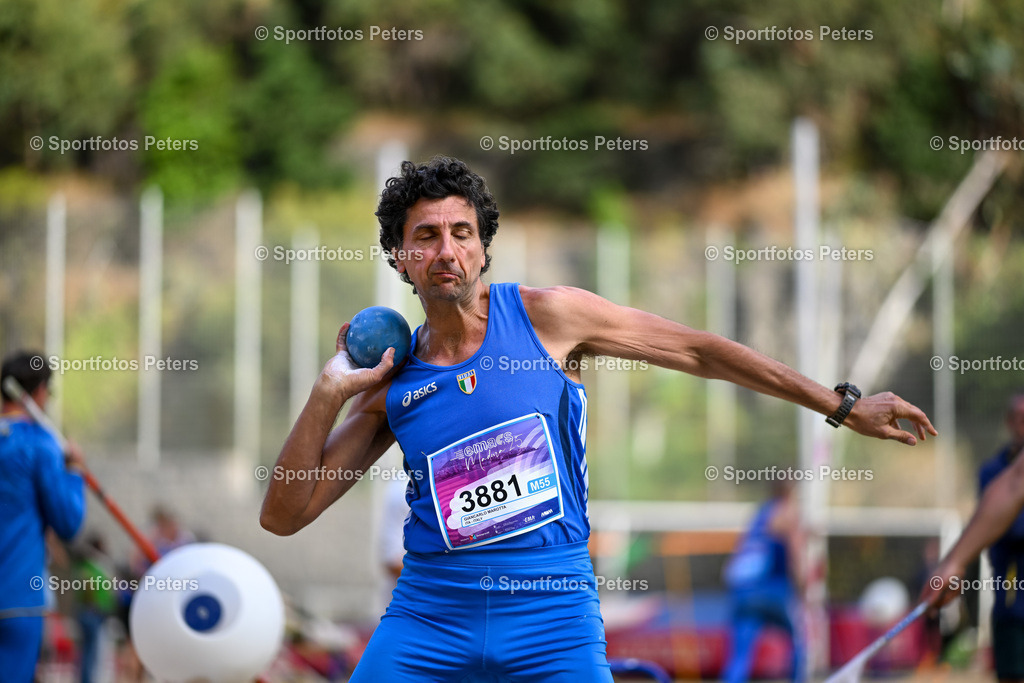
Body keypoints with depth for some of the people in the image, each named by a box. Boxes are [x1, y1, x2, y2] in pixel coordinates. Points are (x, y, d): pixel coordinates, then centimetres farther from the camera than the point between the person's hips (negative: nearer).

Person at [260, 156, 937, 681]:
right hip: (428, 611, 2)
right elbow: (283, 515, 5)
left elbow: (700, 350, 5)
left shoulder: (547, 315, -1)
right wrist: (329, 393, -7)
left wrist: (844, 406, 6)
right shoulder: (392, 384, 4)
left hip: (552, 609, -2)